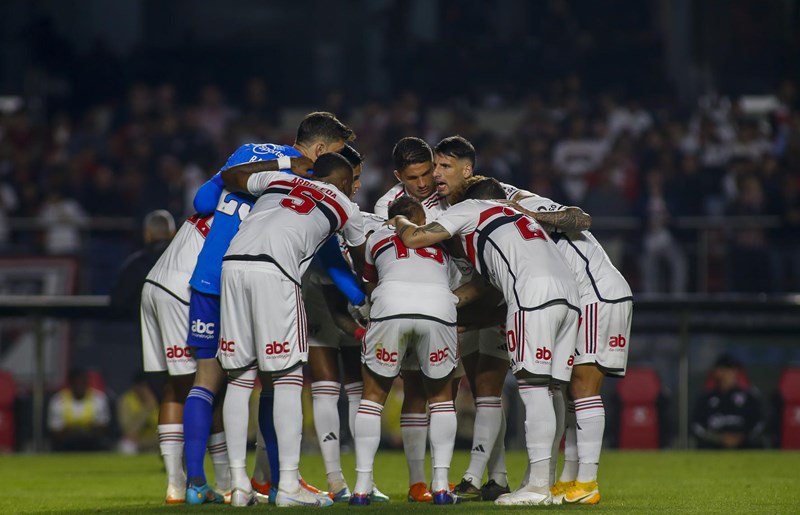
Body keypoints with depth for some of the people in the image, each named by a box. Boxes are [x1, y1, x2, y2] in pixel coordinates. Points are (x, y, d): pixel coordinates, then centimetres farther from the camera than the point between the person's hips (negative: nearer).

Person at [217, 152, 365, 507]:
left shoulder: (280, 180, 29)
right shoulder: (345, 208, 22)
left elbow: (228, 177, 46)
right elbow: (360, 262, 38)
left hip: (233, 262, 4)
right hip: (274, 270, -4)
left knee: (240, 377, 10)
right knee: (287, 379, 2)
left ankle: (239, 485, 11)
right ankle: (289, 485, -2)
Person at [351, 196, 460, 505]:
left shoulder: (378, 239, 32)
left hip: (390, 306, -1)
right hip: (439, 307, 1)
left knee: (374, 394, 18)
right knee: (441, 396, 22)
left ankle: (362, 486, 10)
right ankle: (441, 485, 11)